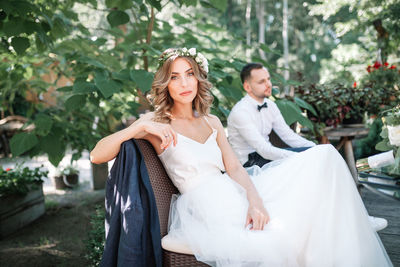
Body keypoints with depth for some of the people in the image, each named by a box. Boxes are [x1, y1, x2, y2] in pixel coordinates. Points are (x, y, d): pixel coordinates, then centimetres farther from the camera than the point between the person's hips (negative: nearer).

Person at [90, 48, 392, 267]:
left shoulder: (212, 122, 18)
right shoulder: (156, 122, 1)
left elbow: (234, 167, 7)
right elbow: (96, 155, -6)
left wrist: (256, 200, -13)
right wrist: (140, 128, -19)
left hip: (237, 195, 6)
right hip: (206, 208, -6)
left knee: (324, 156, -7)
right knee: (278, 243, -34)